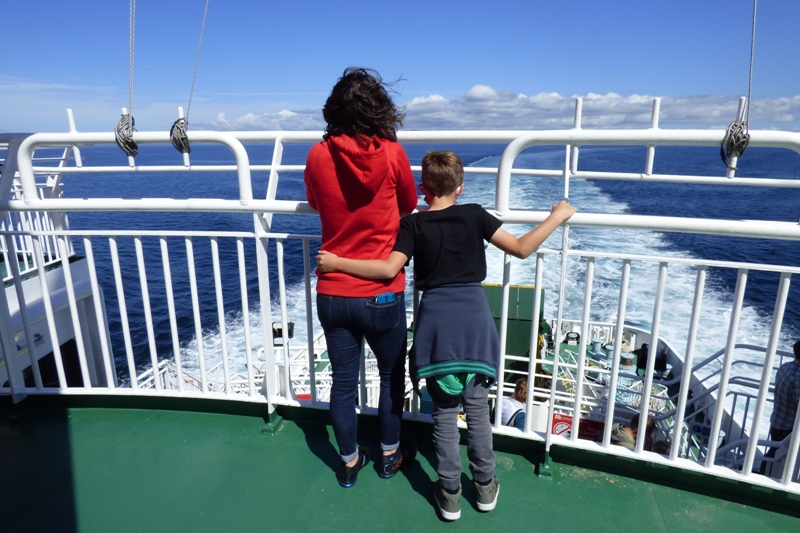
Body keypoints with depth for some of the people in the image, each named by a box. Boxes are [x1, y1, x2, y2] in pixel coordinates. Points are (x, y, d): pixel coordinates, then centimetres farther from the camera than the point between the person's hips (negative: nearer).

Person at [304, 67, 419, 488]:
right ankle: (390, 455, 37)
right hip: (381, 294, -2)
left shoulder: (318, 156, -6)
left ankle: (349, 461, 35)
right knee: (392, 375, 20)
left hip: (332, 294, 2)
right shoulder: (392, 153, -11)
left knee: (343, 381, 16)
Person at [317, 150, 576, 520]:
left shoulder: (413, 224, -1)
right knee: (477, 406, 16)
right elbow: (521, 249, 0)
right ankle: (485, 485, 31)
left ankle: (449, 493, 24)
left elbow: (389, 269, -12)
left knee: (444, 410, 12)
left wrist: (336, 263, -4)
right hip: (474, 318, 1)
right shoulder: (475, 215, 2)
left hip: (437, 321, -1)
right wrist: (557, 216, 13)